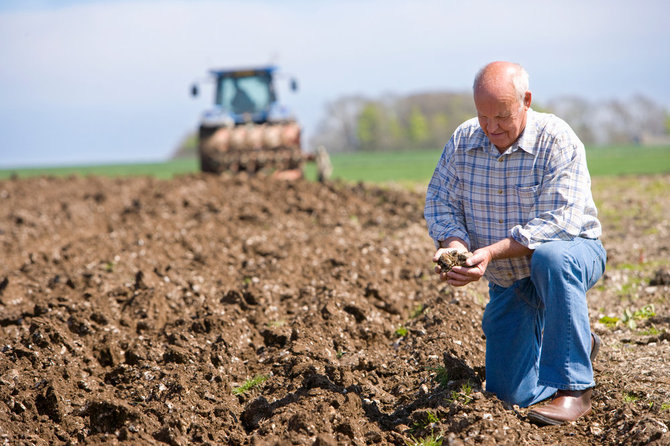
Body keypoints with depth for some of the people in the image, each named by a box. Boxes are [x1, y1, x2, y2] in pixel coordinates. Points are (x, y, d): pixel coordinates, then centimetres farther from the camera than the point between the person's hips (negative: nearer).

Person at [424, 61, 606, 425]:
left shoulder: (557, 141, -21)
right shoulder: (463, 140, -5)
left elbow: (559, 222, -30)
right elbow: (439, 201, -1)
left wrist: (492, 252, -39)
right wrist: (455, 243, -23)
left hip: (572, 251, -5)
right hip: (508, 281, 5)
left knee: (550, 258, -43)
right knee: (507, 393, 2)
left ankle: (572, 389, -32)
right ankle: (580, 343, 33)